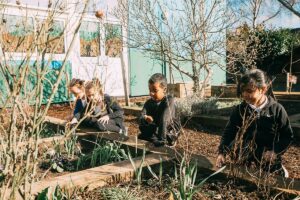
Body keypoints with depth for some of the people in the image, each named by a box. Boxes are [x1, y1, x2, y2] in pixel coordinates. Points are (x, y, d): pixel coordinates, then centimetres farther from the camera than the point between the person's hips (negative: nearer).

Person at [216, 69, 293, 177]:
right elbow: (229, 132, -5)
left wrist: (275, 151, -19)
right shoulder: (240, 109, -6)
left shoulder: (277, 109, -11)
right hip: (245, 154, 1)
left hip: (268, 156, -1)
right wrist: (222, 153, -17)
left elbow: (287, 135, -5)